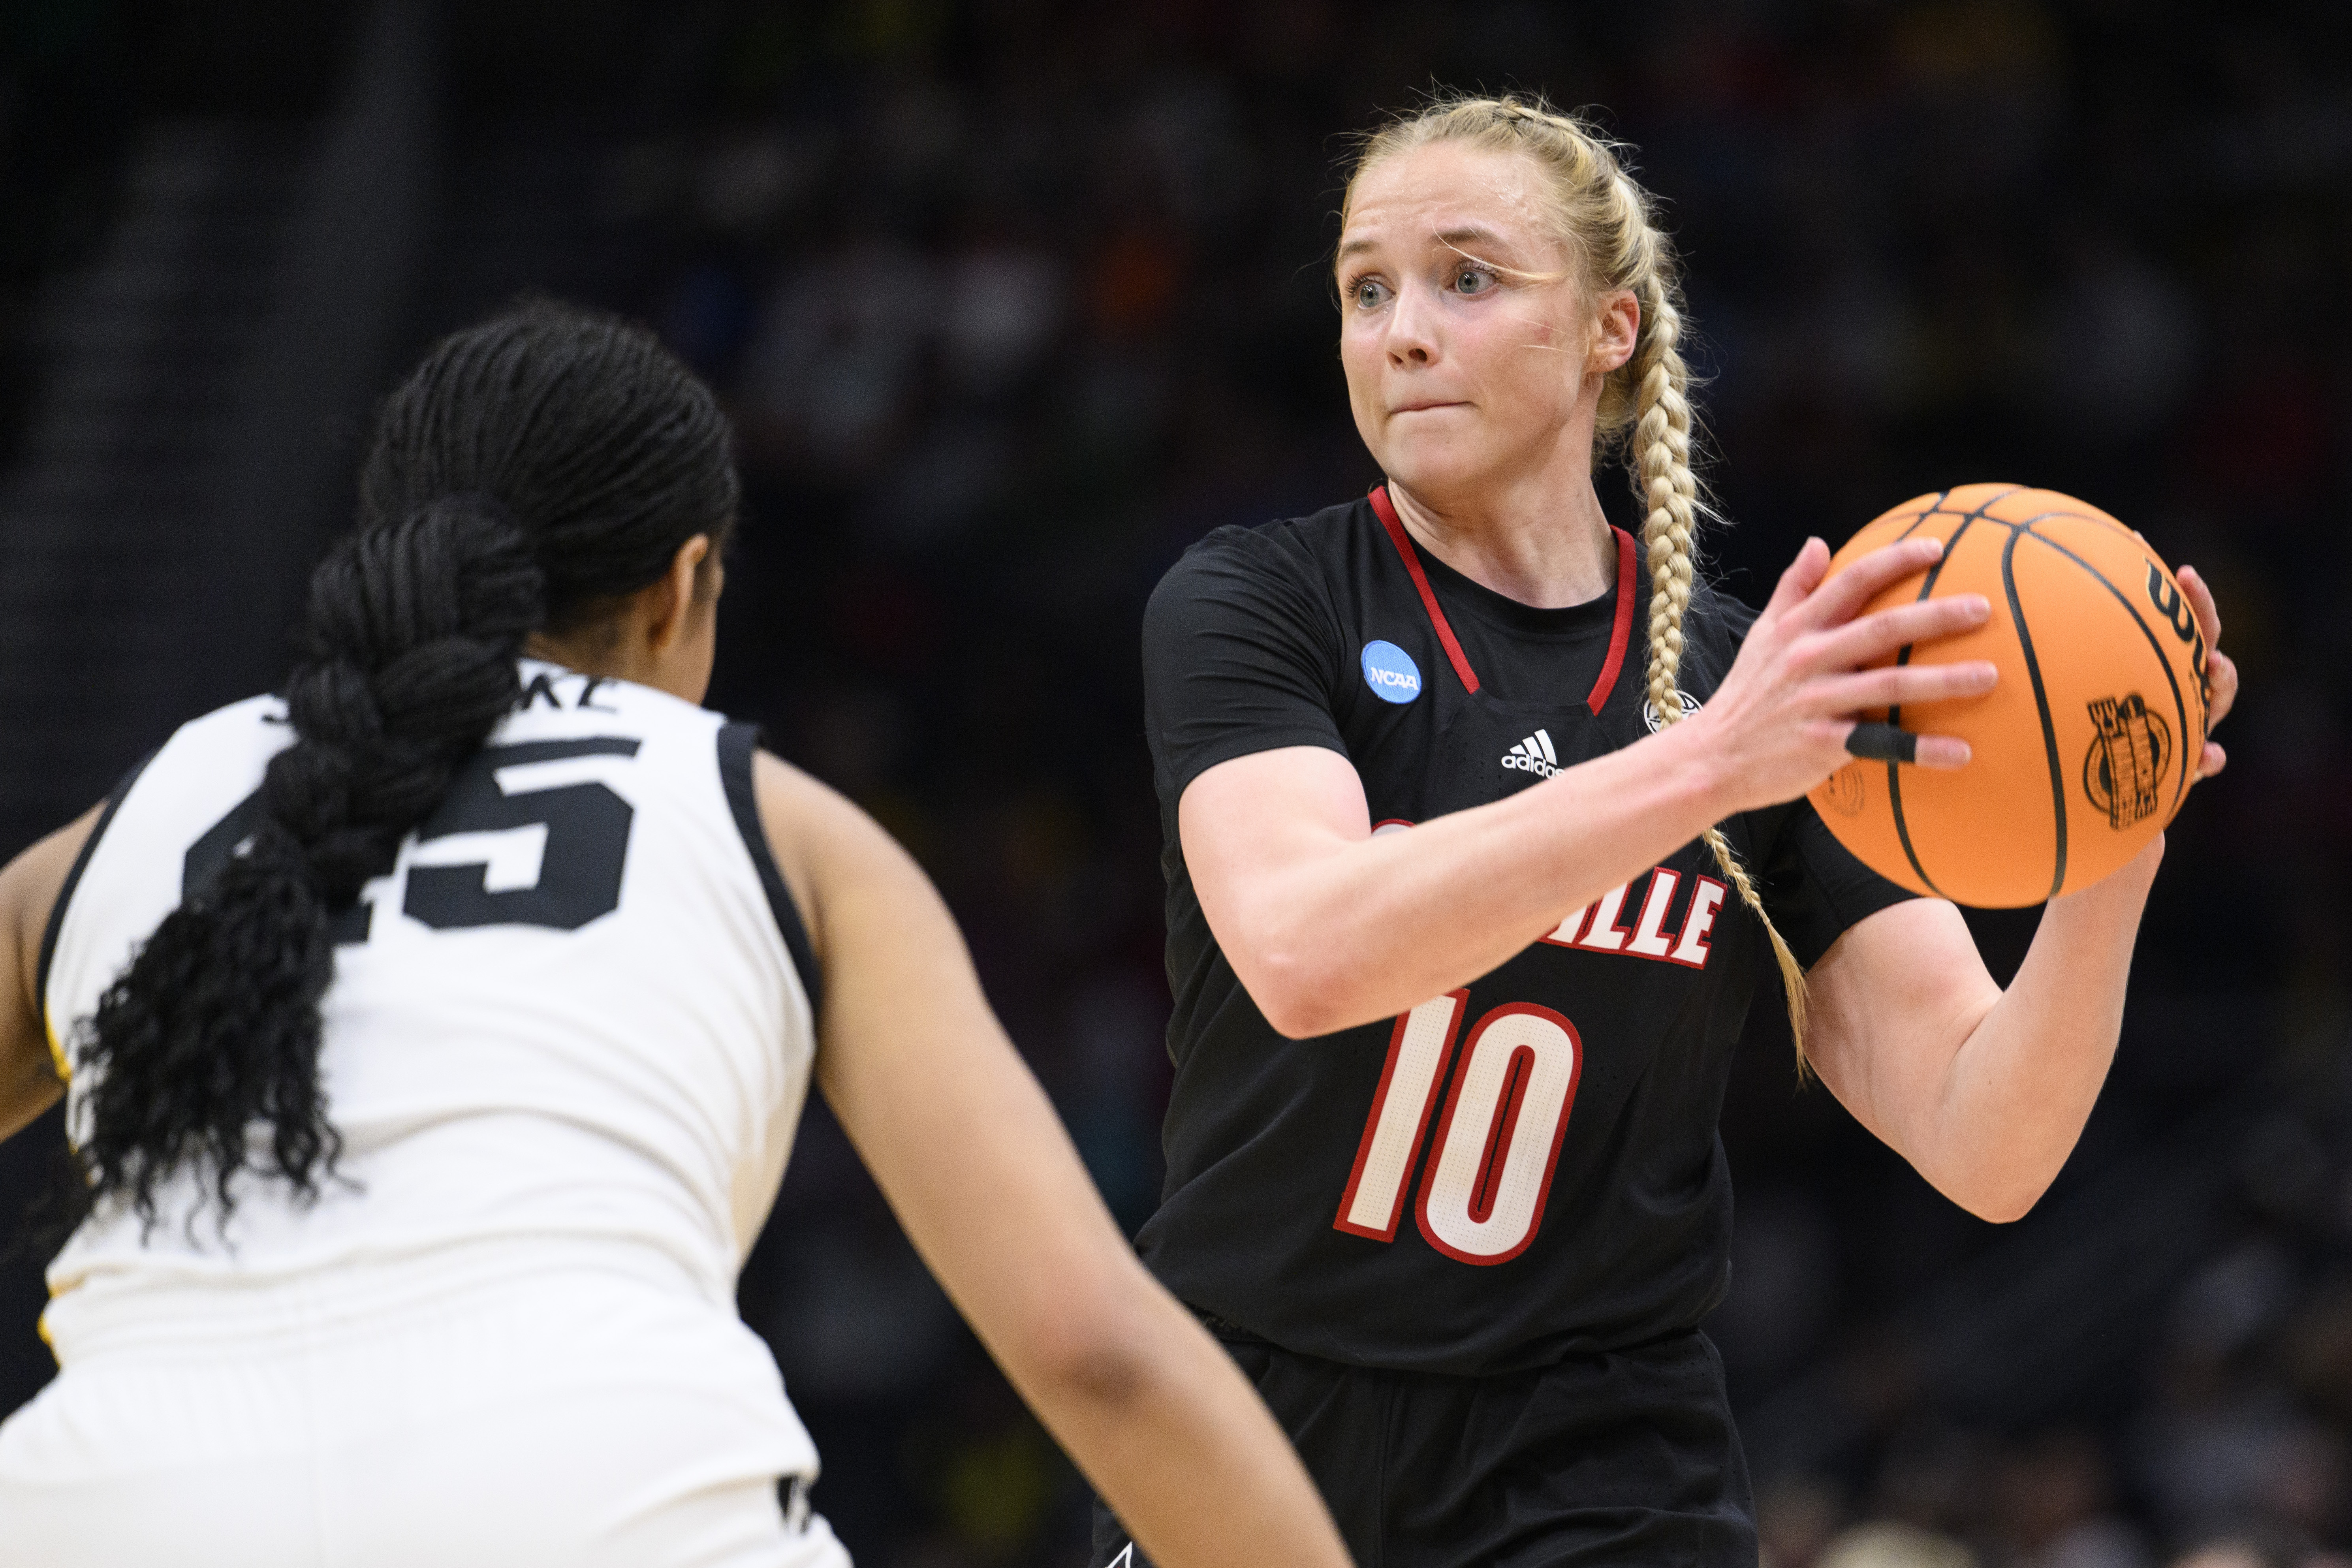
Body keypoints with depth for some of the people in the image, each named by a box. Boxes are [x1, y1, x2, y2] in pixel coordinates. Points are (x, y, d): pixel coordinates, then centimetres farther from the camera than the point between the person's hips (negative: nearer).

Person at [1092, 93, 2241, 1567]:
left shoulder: (1778, 686, 3)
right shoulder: (1254, 603, -4)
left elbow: (1983, 1147, -6)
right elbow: (1303, 951, -25)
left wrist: (2113, 861, -24)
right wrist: (1703, 766, -36)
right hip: (1244, 1448, -1)